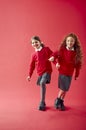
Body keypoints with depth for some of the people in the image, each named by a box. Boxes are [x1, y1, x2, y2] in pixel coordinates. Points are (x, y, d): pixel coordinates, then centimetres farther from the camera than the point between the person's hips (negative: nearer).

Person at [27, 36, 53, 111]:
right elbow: (32, 65, 14)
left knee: (42, 83, -26)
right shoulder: (34, 55, 10)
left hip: (47, 70, -5)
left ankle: (42, 103, -18)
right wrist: (29, 75, 12)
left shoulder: (46, 49, 0)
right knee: (42, 85, 10)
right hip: (40, 72, 5)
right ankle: (43, 103, 27)